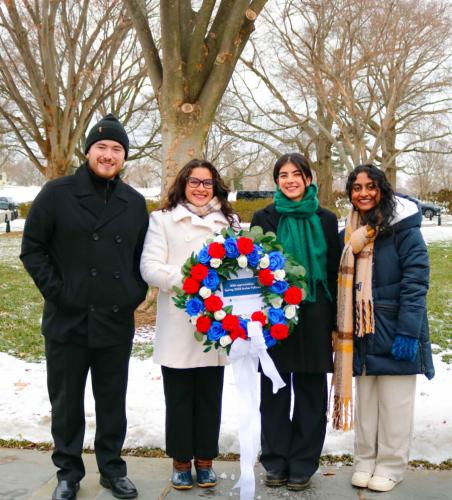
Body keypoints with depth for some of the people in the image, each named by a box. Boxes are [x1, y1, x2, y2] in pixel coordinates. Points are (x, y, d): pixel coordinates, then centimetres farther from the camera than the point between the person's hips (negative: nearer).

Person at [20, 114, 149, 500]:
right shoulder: (57, 193, -3)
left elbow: (144, 255, 15)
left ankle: (113, 468, 30)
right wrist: (55, 291, -10)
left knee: (113, 403, 13)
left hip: (116, 323, 2)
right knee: (66, 404, 11)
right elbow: (32, 248, -3)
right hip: (67, 321, -2)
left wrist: (137, 294, 2)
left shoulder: (135, 203, 7)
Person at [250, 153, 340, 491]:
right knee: (274, 393, 7)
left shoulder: (326, 220, 5)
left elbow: (335, 273, 5)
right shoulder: (264, 218, 3)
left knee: (310, 394, 7)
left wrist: (334, 323, 1)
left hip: (313, 320, 1)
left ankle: (303, 464, 20)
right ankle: (276, 462, 21)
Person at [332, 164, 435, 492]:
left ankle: (391, 465, 18)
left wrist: (409, 331, -20)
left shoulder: (403, 228, -9)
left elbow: (416, 281, -15)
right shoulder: (351, 234, 10)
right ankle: (365, 461, 25)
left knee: (395, 403, 4)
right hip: (361, 332, 6)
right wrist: (340, 329, 9)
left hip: (395, 332, -5)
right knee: (365, 400, 13)